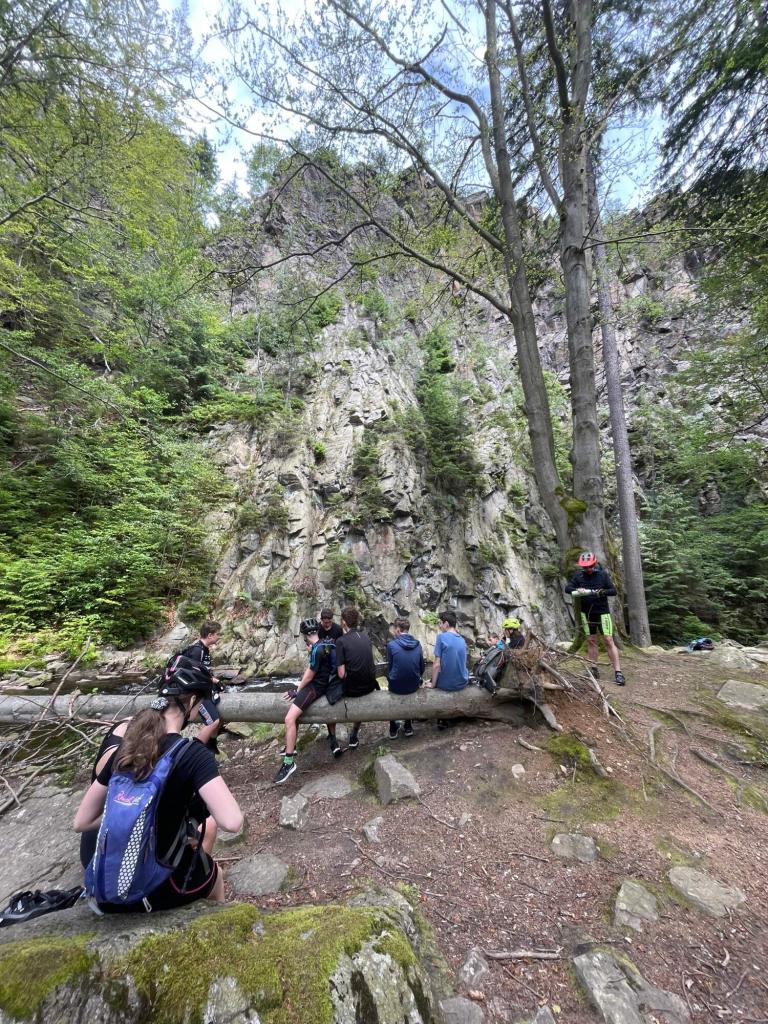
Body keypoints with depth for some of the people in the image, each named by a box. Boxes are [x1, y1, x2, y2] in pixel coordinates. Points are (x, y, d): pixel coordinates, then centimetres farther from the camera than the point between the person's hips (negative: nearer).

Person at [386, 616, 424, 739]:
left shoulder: (392, 645, -16)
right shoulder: (417, 644, -5)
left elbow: (389, 668, -4)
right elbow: (422, 668, 4)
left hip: (396, 686, -2)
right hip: (414, 686, 3)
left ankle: (393, 729, 35)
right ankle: (408, 727, 40)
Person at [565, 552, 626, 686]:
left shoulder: (602, 574, -8)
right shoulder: (578, 575, -3)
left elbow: (613, 591, -8)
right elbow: (567, 588, -5)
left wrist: (603, 592, -28)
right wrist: (577, 590, -25)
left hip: (602, 612, -2)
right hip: (587, 612, 3)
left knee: (608, 640, -6)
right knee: (591, 641, 10)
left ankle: (618, 672, 0)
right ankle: (593, 670, 19)